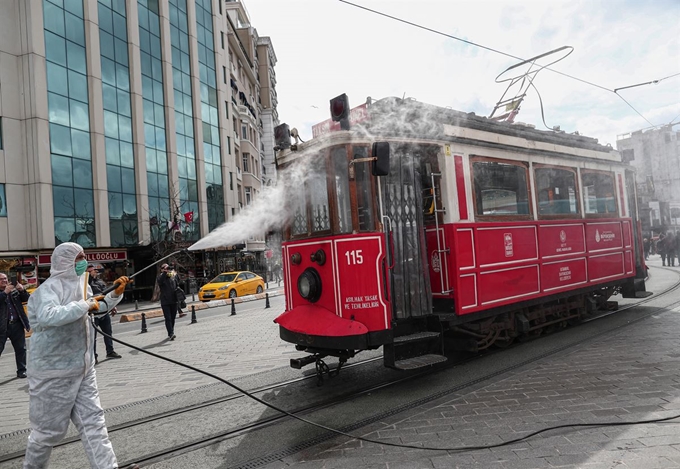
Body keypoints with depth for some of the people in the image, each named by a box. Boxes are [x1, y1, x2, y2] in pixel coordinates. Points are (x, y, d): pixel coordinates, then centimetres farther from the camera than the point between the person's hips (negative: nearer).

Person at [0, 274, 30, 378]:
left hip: (17, 325, 3)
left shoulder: (14, 290, 9)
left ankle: (21, 371, 20)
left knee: (21, 348, 9)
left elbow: (26, 299, 8)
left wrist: (22, 290, -8)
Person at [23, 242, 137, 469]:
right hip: (54, 370, -7)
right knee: (50, 428, 9)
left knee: (92, 420, 7)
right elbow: (47, 316, -38)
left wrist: (116, 294, 5)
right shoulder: (50, 288, -18)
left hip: (82, 367, 7)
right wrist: (85, 305, -29)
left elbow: (98, 307, 22)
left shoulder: (79, 283, 7)